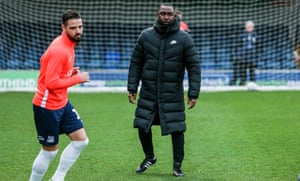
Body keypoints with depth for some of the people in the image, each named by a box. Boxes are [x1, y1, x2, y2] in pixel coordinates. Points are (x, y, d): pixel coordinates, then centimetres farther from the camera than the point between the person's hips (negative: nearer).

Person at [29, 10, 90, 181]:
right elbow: (51, 82, -28)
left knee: (81, 140, 7)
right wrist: (77, 78, -19)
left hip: (62, 103, 9)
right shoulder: (59, 50, -24)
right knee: (50, 151, 0)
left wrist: (70, 72, 2)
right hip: (47, 107, -9)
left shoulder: (68, 44, 6)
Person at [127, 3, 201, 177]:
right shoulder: (146, 36, 2)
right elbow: (136, 63, 7)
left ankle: (177, 165, 15)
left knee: (176, 129, -3)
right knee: (142, 126, 5)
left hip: (173, 95, -2)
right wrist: (132, 88, 3)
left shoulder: (184, 38, -4)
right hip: (148, 93, 2)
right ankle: (150, 157, 30)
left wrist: (193, 94, -8)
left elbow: (194, 66, -3)